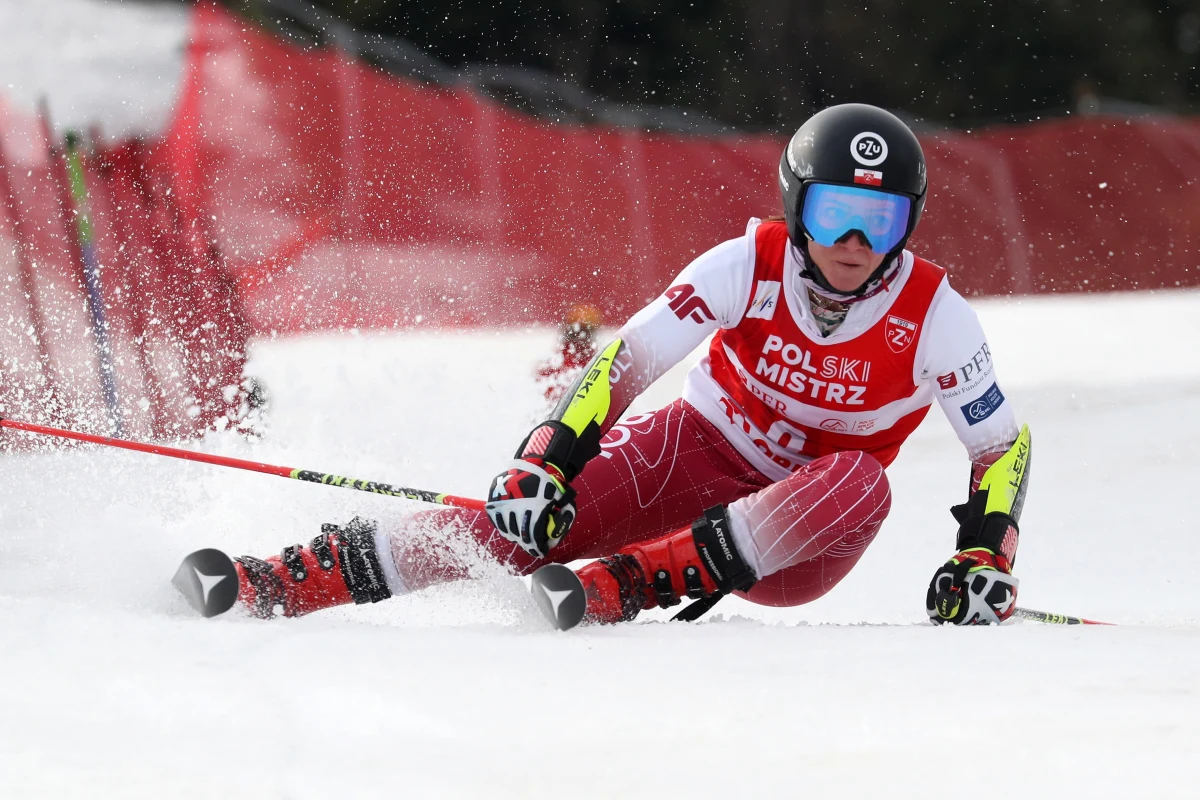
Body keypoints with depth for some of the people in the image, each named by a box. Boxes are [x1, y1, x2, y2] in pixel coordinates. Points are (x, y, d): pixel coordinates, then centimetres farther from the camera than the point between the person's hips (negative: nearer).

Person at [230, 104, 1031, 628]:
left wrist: (983, 558, -17)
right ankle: (273, 585, -29)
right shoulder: (749, 266, -16)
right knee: (527, 516, -26)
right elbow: (628, 359, -19)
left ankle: (630, 584, -40)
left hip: (799, 541, 0)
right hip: (698, 454, 0)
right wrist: (543, 465, -31)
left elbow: (1006, 443, -3)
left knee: (861, 485, -36)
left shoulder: (934, 316, -16)